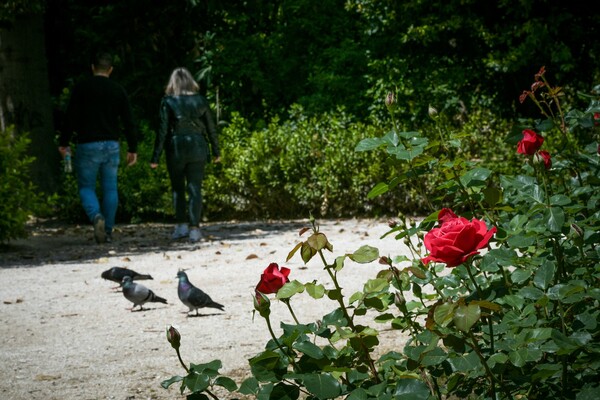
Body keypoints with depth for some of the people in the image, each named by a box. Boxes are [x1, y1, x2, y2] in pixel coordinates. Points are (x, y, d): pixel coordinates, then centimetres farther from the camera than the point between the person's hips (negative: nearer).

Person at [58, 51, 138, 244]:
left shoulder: (81, 88, -2)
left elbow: (71, 118, -5)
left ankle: (96, 216, -23)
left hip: (87, 145, -2)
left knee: (86, 187, 4)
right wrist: (132, 148, 10)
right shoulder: (118, 90, 6)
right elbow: (128, 121, 6)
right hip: (112, 145, 2)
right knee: (110, 188, 9)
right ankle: (108, 231, 7)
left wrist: (64, 143, 0)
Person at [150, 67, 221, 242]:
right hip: (198, 149, 1)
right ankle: (194, 228, -4)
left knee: (178, 188, 12)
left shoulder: (168, 102, -4)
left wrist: (155, 157, -2)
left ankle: (181, 224, 6)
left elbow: (162, 131, -6)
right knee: (195, 189, 2)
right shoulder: (200, 100, 3)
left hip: (176, 149, -1)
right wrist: (216, 151, 16)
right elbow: (211, 128, 6)